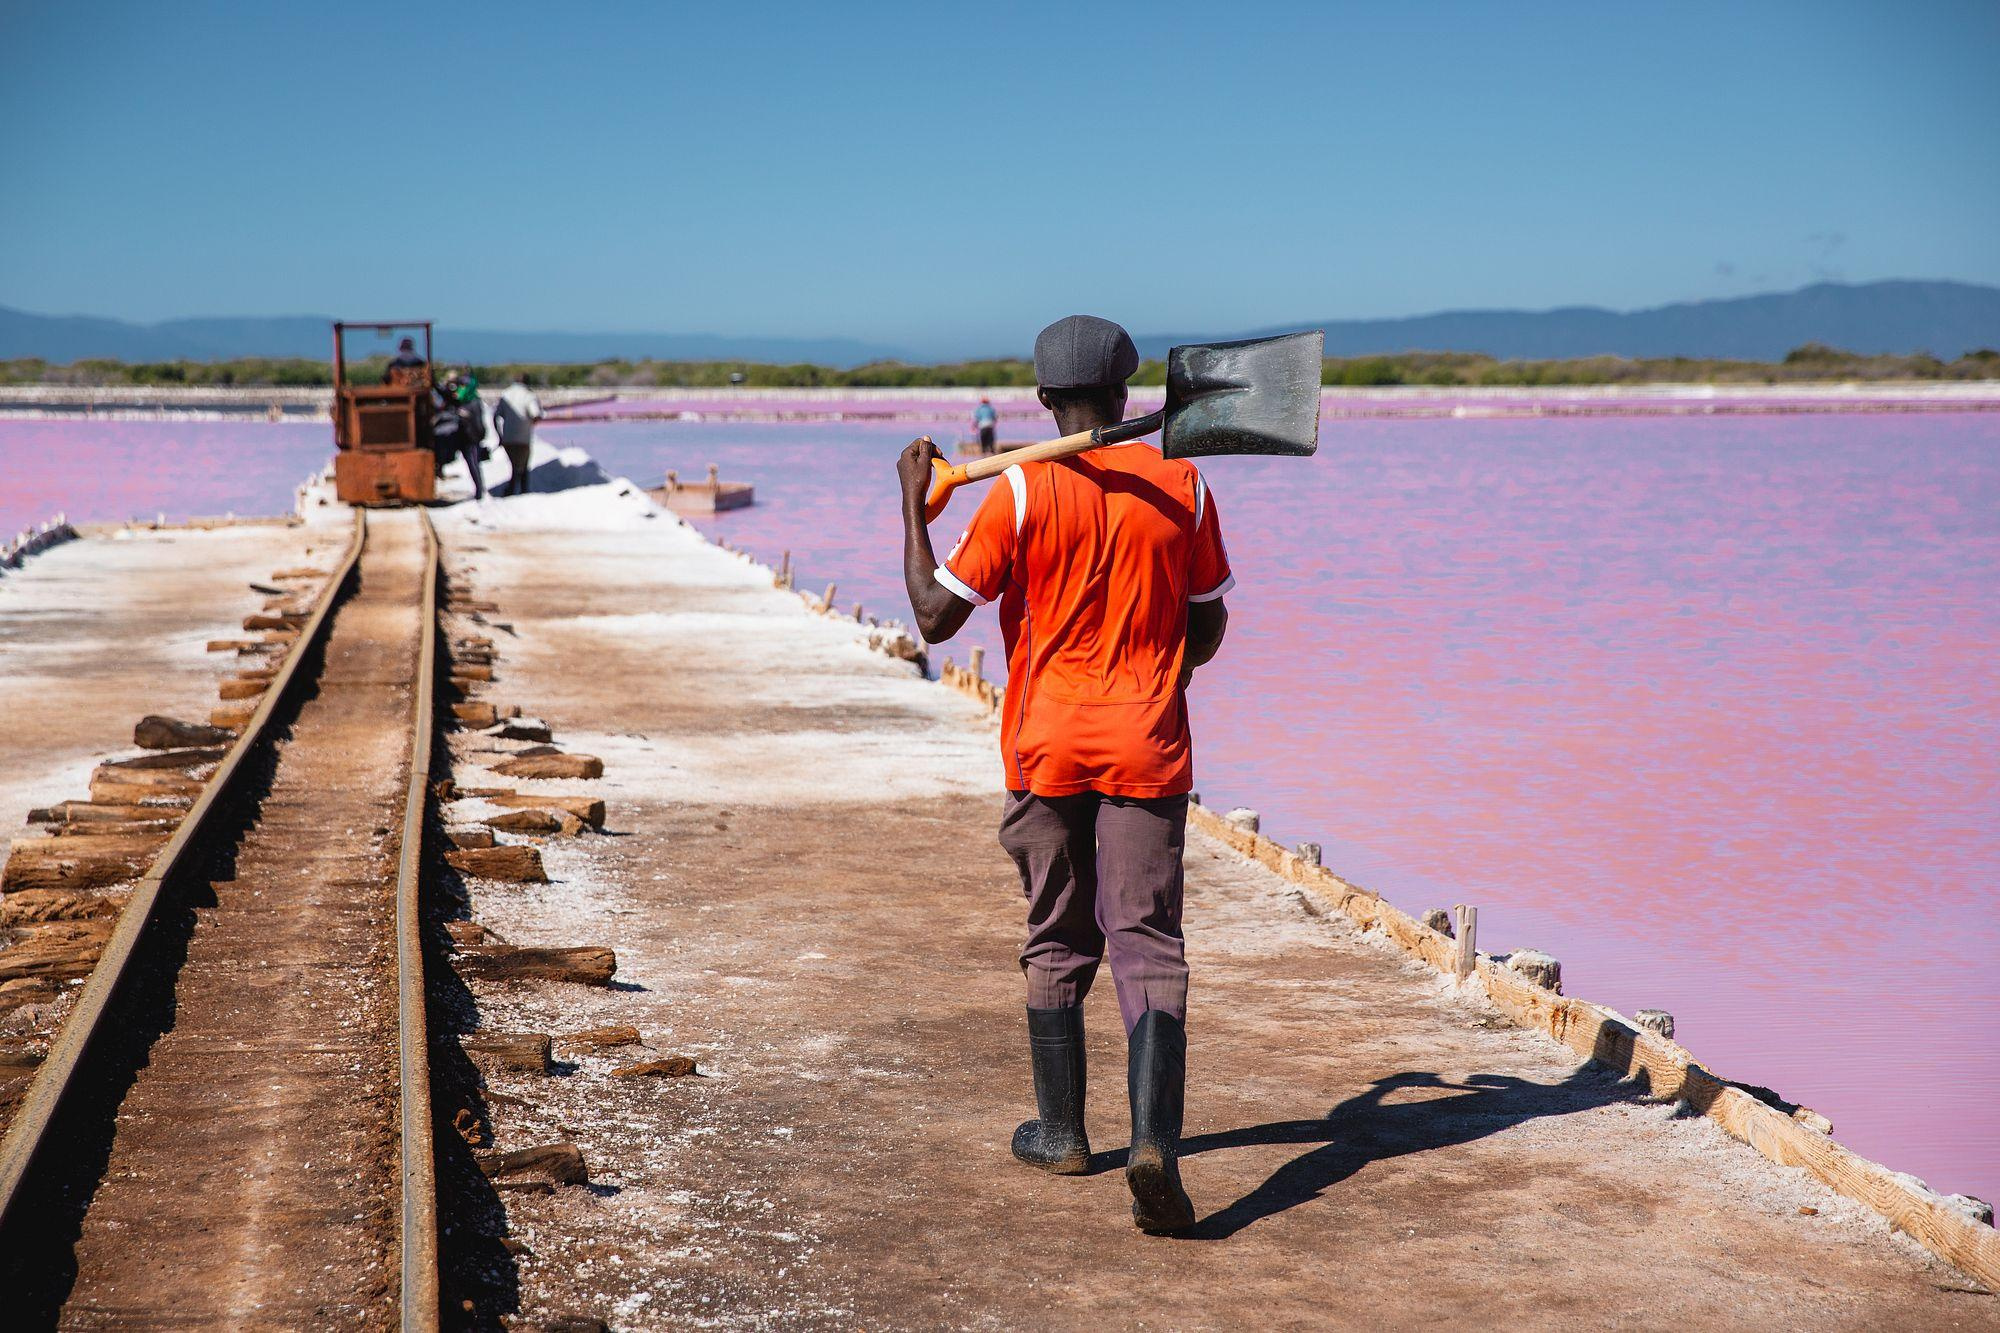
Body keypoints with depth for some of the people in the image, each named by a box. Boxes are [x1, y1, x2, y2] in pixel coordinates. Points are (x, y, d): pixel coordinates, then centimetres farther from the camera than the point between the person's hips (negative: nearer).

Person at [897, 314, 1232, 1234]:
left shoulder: (1021, 491, -7)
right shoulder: (1180, 483, 1)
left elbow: (935, 615, -5)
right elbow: (1206, 630, 9)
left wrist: (913, 502, 6)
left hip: (1047, 747, 0)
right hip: (1147, 747, 0)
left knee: (1057, 943, 15)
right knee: (1148, 946, -2)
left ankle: (1061, 1134, 27)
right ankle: (1154, 1141, -19)